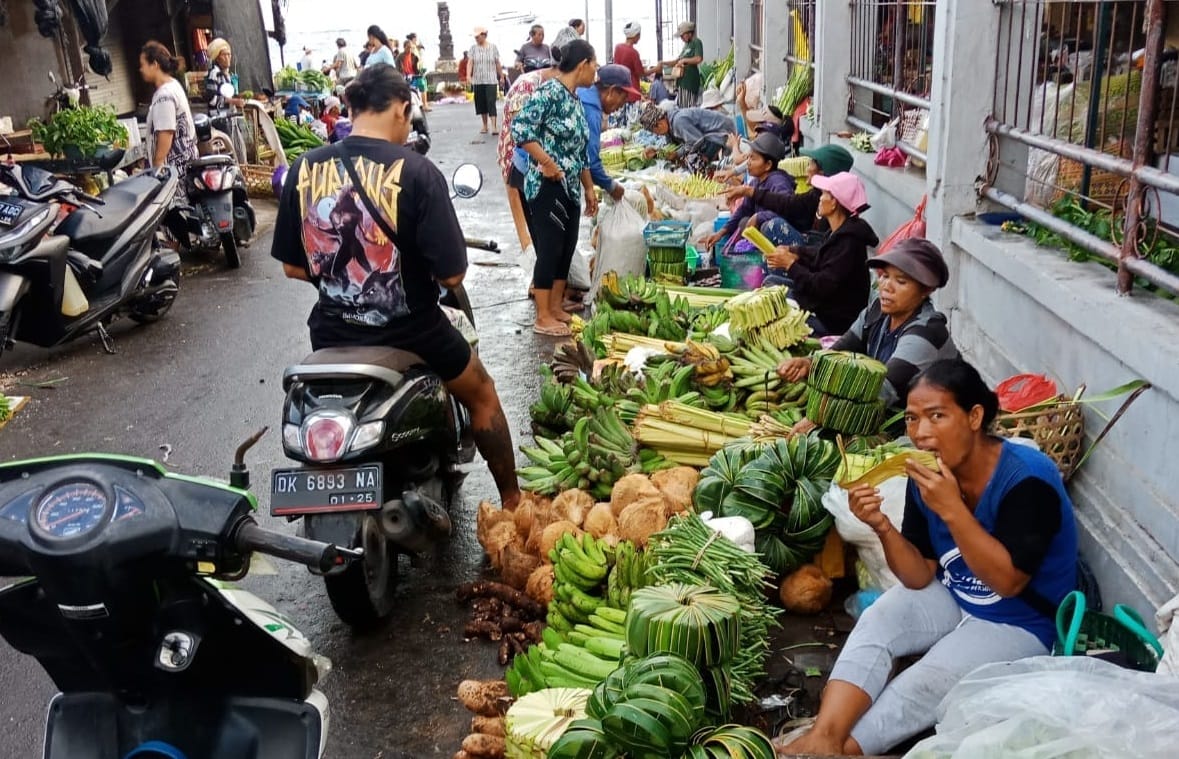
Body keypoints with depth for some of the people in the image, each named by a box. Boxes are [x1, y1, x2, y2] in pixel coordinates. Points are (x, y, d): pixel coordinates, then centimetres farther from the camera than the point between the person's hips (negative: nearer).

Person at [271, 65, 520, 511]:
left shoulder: (304, 169, -7)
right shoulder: (416, 172, -19)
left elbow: (292, 267, 1)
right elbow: (451, 275, -18)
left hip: (332, 336, 4)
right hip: (410, 334, -3)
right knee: (481, 394, 25)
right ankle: (512, 500, 36)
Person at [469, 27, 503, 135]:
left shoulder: (493, 47, 2)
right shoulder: (473, 48, 3)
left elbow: (498, 64, 7)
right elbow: (470, 62, -5)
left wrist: (502, 76, 9)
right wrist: (468, 75, -19)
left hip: (491, 80, -2)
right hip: (478, 81, 2)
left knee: (491, 102, -12)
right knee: (481, 103, 7)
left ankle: (494, 126, -16)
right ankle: (485, 126, 18)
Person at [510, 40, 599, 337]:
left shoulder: (576, 101, 14)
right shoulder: (550, 91, -14)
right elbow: (519, 127, -23)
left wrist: (589, 189, 21)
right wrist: (547, 163, -21)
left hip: (570, 189, 9)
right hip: (548, 187, -9)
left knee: (567, 249, 13)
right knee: (550, 250, -3)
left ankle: (556, 307, 26)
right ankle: (543, 318, 6)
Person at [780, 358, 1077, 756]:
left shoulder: (1027, 478, -26)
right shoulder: (928, 475, -9)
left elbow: (1007, 582, -29)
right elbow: (920, 578, -7)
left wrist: (952, 510, -38)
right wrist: (882, 527, -26)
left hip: (1021, 623, -5)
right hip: (952, 597, 5)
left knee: (928, 680, -26)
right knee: (875, 621, -20)